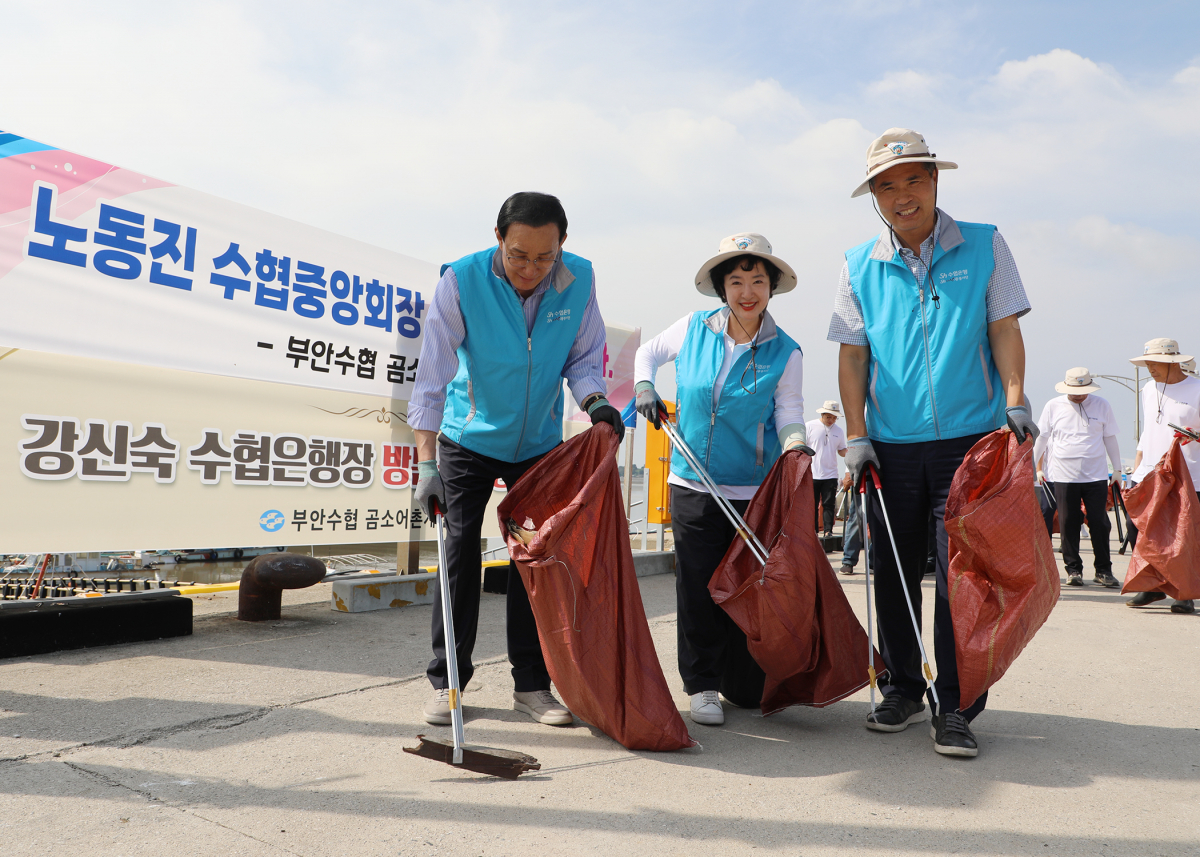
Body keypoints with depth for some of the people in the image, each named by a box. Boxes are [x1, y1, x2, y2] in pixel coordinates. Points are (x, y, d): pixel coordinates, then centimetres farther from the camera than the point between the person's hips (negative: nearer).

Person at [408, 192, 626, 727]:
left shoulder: (580, 279, -13)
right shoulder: (460, 281, -22)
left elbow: (583, 357, -2)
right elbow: (432, 377, -23)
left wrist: (595, 401, -24)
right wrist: (427, 464, -28)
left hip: (540, 442, 3)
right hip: (468, 440, -2)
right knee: (460, 553, -1)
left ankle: (531, 684, 14)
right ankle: (446, 682, 12)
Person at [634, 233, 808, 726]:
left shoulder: (784, 353, -2)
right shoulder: (694, 329, 1)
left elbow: (789, 416, -3)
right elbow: (648, 353, 19)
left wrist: (795, 445, -24)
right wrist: (644, 387, 1)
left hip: (756, 491, -1)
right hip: (691, 484, 1)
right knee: (698, 588, 2)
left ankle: (745, 686, 28)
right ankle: (702, 684, 18)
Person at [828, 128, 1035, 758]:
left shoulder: (983, 247, 5)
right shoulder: (859, 267, 7)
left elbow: (1004, 328, 3)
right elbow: (852, 354, 5)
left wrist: (1015, 400, -11)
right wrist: (856, 435, -1)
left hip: (970, 439, -1)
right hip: (891, 445, 2)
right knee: (894, 572, 8)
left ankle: (955, 708, 8)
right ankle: (902, 689, 24)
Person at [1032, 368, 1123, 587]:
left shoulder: (1102, 406, 6)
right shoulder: (1053, 406, 4)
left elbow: (1110, 439, 13)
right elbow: (1041, 438, 11)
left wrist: (1117, 469, 12)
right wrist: (1037, 467, 8)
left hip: (1096, 476, 1)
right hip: (1063, 476, 0)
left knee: (1099, 523, 1)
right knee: (1068, 524, 2)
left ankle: (1103, 570, 12)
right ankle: (1073, 569, 13)